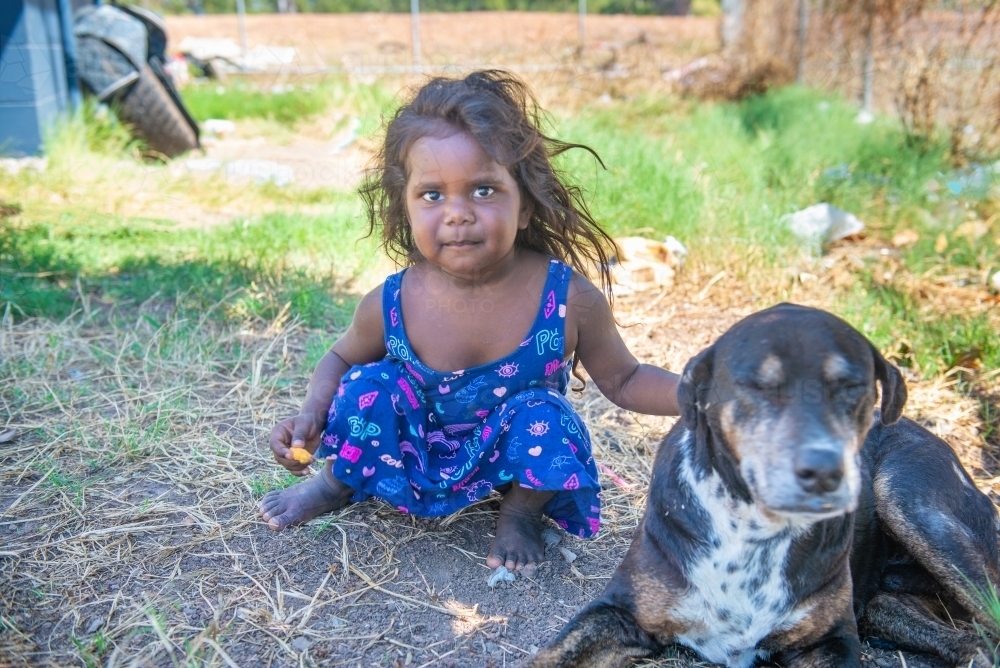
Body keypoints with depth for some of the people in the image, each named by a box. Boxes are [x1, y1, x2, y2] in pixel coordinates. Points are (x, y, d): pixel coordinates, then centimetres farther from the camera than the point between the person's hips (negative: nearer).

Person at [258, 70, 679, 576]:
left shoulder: (570, 299, -25)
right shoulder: (390, 305, -22)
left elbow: (623, 381, -8)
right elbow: (342, 358, 1)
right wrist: (311, 414, -19)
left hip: (514, 458, -1)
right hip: (417, 453, 2)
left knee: (542, 416, -30)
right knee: (368, 385, -22)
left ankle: (521, 513, 2)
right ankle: (337, 483, 11)